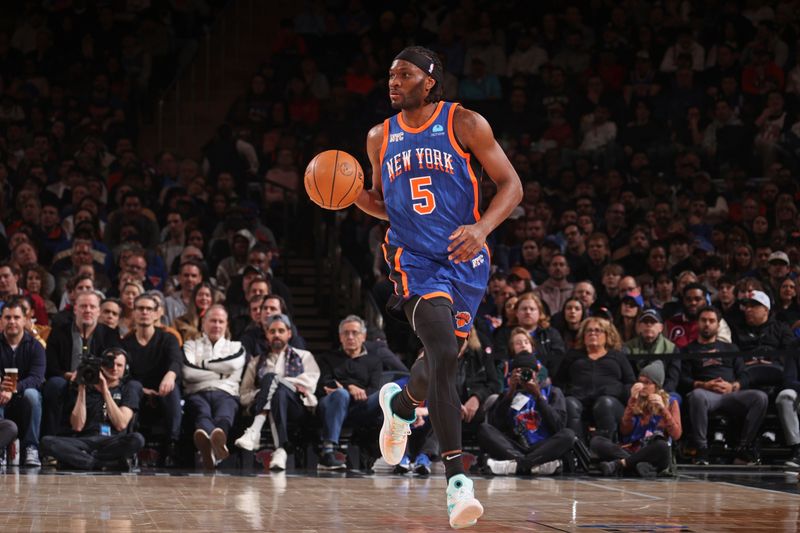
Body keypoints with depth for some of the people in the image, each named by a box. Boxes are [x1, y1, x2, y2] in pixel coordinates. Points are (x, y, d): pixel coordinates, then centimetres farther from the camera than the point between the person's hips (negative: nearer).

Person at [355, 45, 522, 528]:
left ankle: (400, 403, 50)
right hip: (415, 261, 0)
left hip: (465, 259, 0)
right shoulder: (381, 137, 8)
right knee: (443, 352, -23)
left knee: (440, 364, 12)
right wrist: (355, 194, -1)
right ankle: (457, 477, -23)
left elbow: (511, 185, -3)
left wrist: (481, 228, -20)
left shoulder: (464, 123, -2)